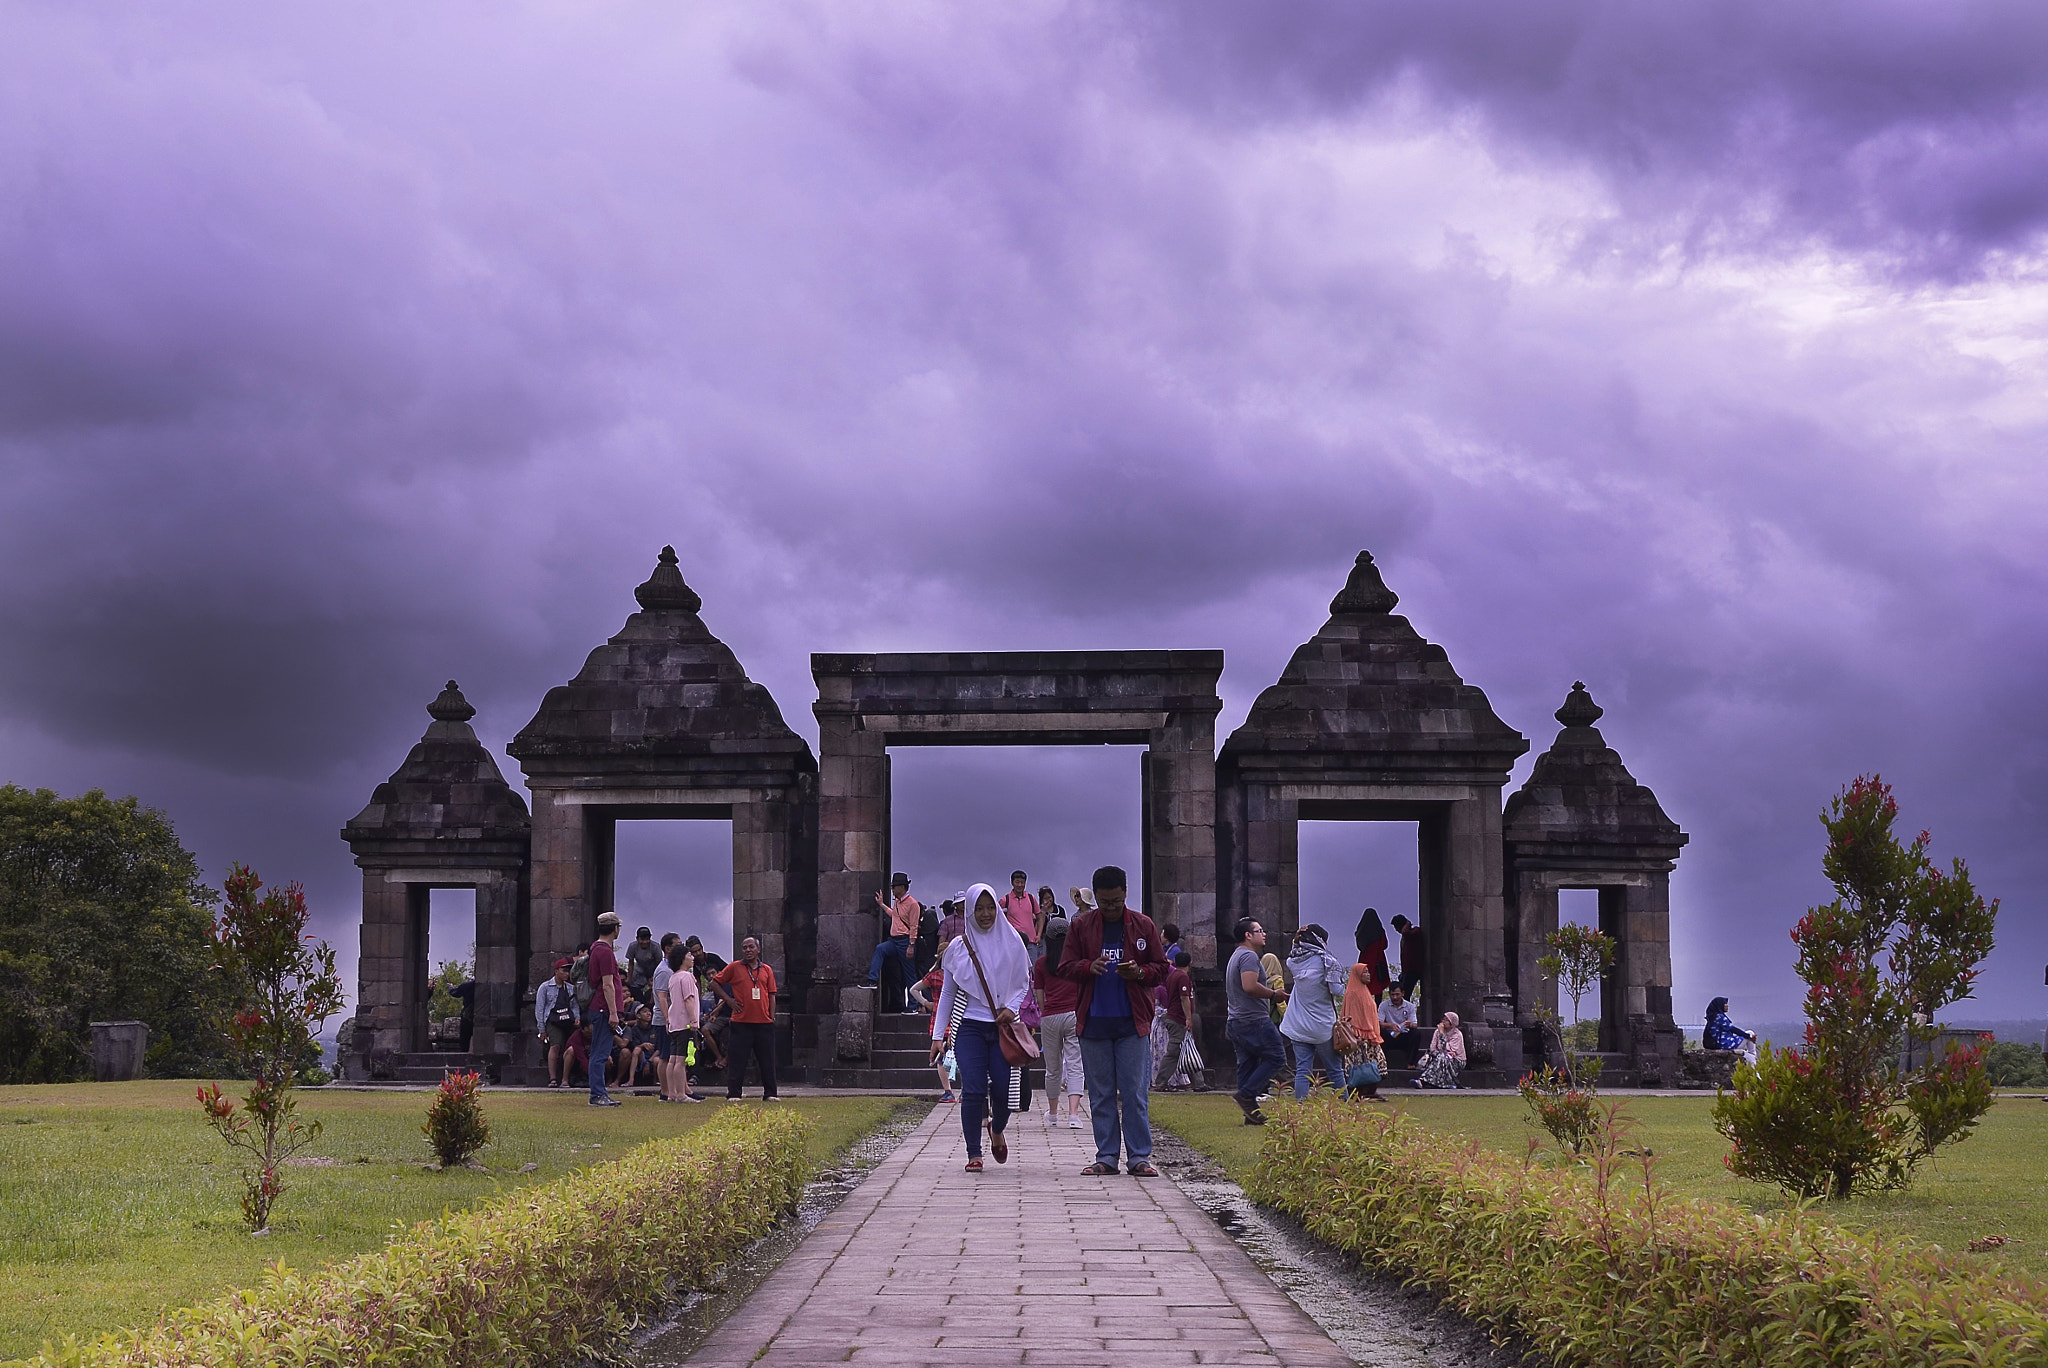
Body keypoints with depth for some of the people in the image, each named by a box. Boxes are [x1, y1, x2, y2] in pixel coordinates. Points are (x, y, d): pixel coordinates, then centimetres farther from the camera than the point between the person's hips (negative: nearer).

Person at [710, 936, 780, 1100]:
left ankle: (769, 1094, 12)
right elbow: (715, 982, 8)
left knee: (767, 1061, 5)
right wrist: (728, 1000, -1)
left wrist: (772, 1017, 4)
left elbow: (771, 995, 13)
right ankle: (733, 1094, 4)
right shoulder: (734, 967, 4)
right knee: (737, 1060, -1)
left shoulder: (767, 970, 12)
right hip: (741, 1022, -3)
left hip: (764, 1023, 3)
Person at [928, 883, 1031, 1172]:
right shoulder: (958, 947, 6)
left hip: (1002, 1026, 0)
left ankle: (997, 1131, 28)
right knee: (973, 1091, -10)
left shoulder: (1012, 942, 6)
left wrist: (1012, 1008, -7)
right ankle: (974, 1154, 0)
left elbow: (1023, 983, 12)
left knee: (1003, 1090, -4)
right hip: (969, 1026, 0)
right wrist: (938, 1035, 7)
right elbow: (947, 993, 11)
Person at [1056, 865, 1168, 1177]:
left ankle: (1139, 1157, 3)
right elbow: (1065, 967, 5)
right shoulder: (1080, 926, 6)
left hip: (1133, 1022, -1)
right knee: (1101, 1094, 5)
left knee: (1135, 1092, -2)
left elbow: (1161, 968, 8)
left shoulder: (1143, 925, 6)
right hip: (1094, 1022, 1)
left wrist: (1139, 972, -13)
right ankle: (1106, 1157, 12)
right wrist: (1089, 967, -15)